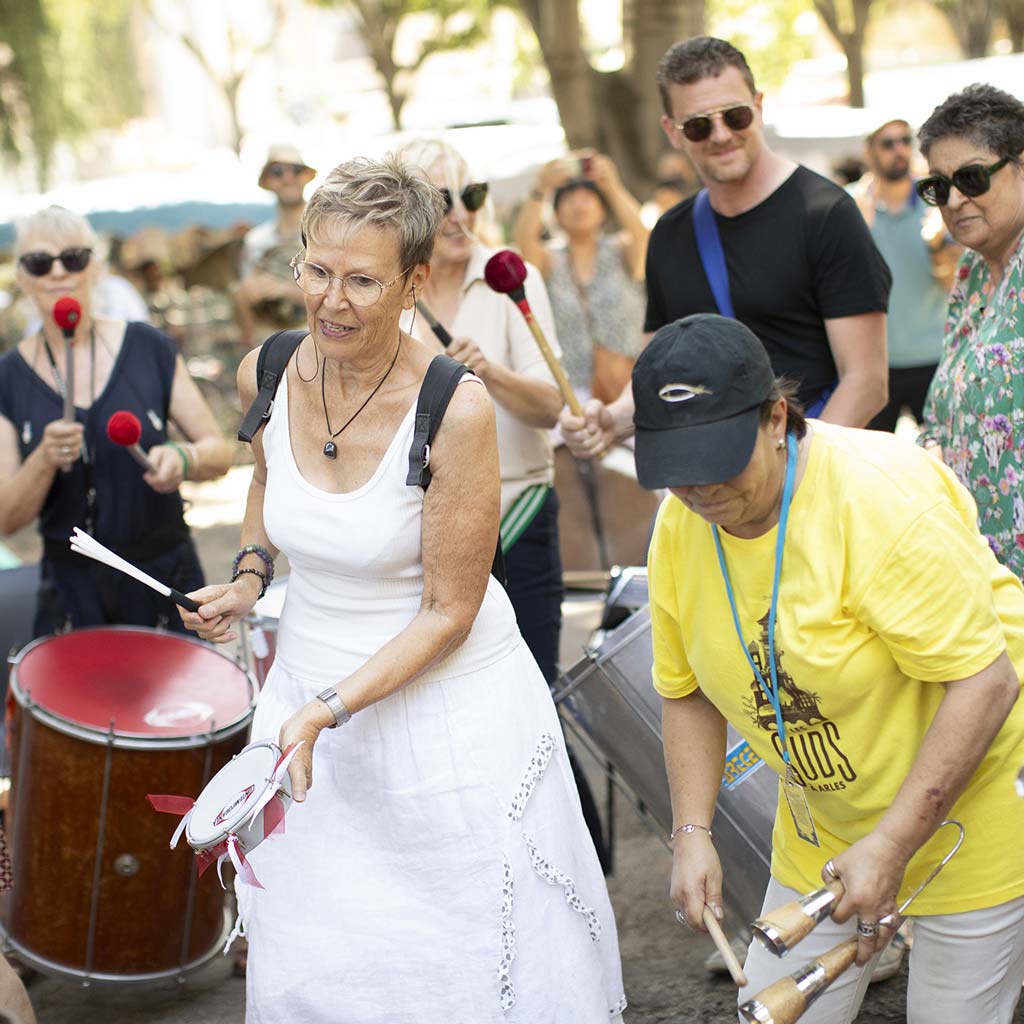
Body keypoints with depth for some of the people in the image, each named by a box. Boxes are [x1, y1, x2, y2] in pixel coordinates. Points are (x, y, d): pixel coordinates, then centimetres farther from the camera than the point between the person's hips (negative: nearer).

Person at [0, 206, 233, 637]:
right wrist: (44, 461, -22)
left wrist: (183, 458, -21)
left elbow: (220, 453, 0)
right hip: (71, 589, 0)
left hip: (163, 575, 0)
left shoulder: (148, 349, -4)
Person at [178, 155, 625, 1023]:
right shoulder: (266, 374, -8)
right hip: (309, 679, 5)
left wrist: (325, 712, -23)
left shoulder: (455, 409, -23)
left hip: (447, 706, -4)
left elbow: (449, 612, -17)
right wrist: (249, 577, 1)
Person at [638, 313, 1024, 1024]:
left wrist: (893, 843, -28)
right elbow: (688, 692, 5)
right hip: (824, 820, 6)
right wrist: (692, 831, -8)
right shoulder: (680, 528, -7)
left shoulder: (885, 500, -27)